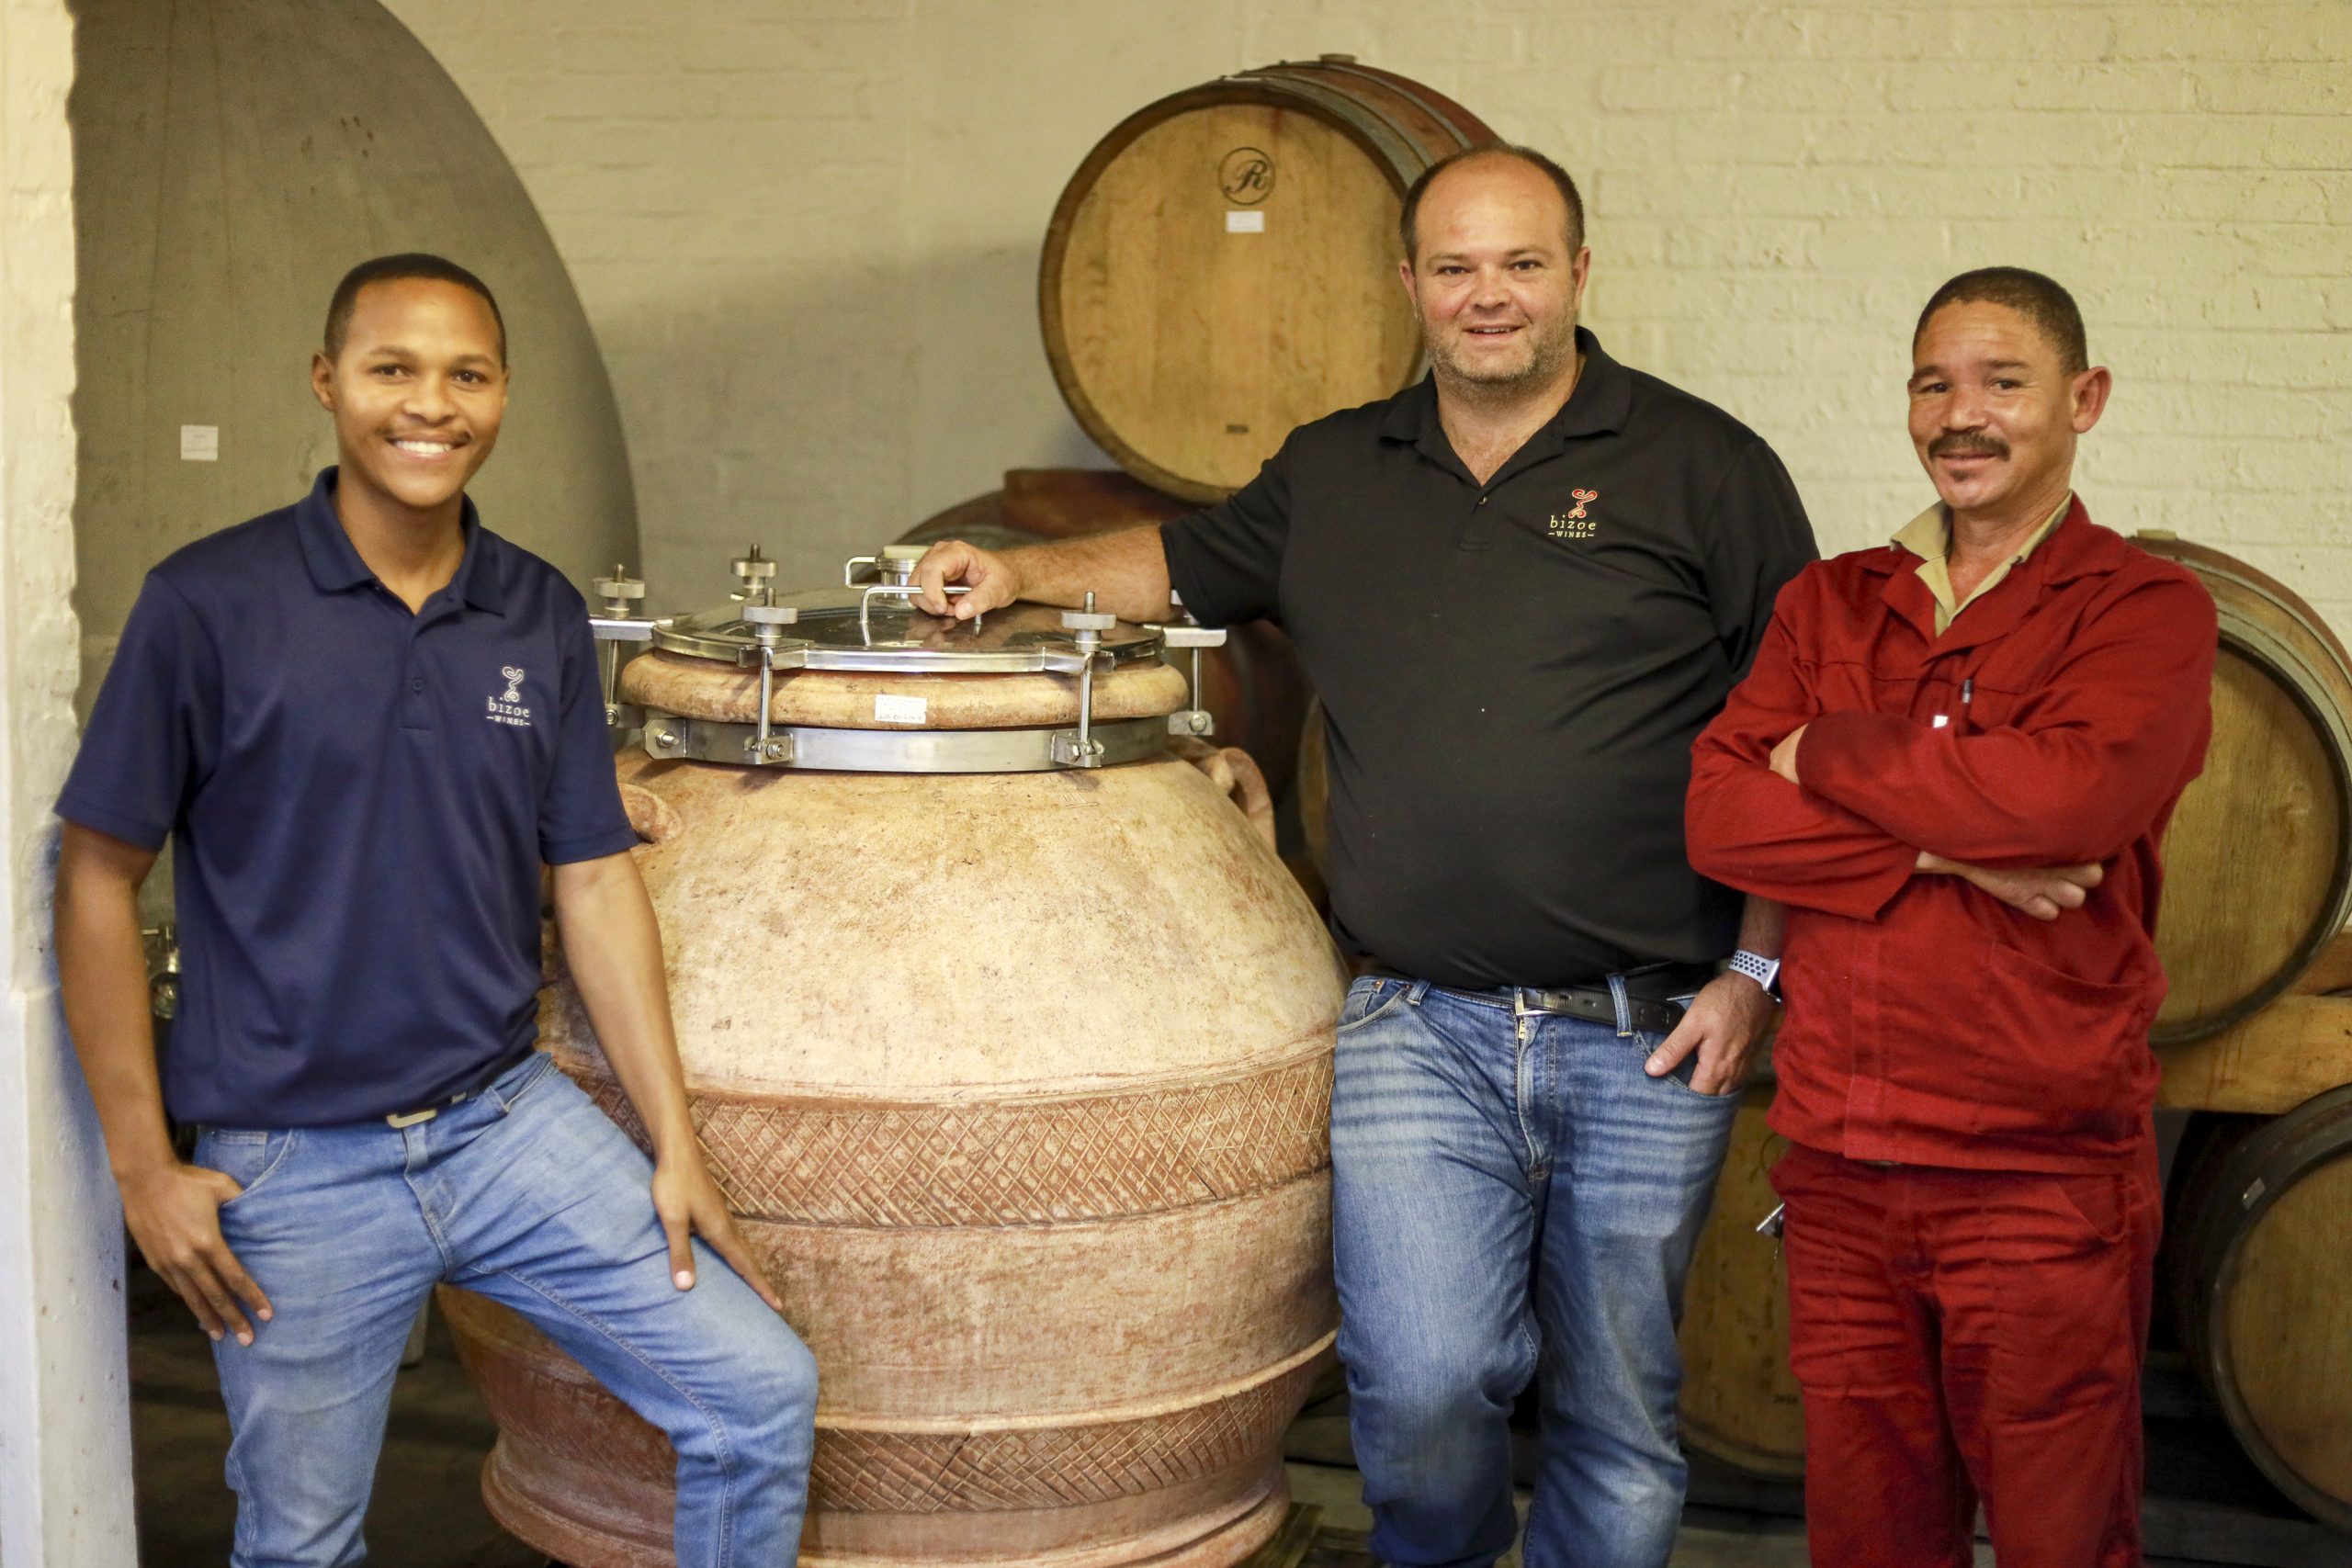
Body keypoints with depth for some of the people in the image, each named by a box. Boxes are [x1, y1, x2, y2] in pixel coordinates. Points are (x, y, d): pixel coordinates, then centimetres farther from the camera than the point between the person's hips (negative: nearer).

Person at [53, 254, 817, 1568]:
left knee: (763, 1394, -1)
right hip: (295, 1169, -3)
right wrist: (144, 1162, -7)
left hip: (515, 1125, 3)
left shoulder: (542, 617, 3)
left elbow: (595, 880, 6)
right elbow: (98, 875, -5)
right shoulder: (211, 604, -10)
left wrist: (676, 1146, 3)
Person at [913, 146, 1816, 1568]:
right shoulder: (1335, 472, 11)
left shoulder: (1700, 464, 0)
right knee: (1421, 1386, -9)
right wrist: (1022, 573, 8)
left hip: (1649, 1037, -1)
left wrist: (1759, 973, -4)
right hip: (1420, 1031, 2)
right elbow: (1183, 562, 26)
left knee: (1620, 1417, 9)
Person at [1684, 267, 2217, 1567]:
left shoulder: (2146, 608, -2)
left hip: (2042, 1178, -4)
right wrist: (1948, 851, -15)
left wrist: (1827, 753, -10)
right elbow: (1718, 817, -3)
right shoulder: (1828, 604, 11)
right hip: (1837, 1164, 4)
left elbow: (2071, 791, -23)